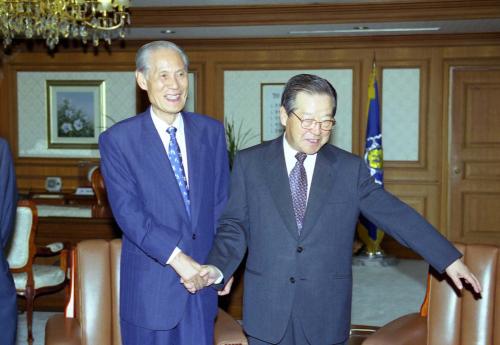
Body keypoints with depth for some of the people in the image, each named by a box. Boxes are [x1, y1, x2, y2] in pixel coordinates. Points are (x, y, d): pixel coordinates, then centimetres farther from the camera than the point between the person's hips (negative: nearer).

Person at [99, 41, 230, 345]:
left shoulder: (211, 131, 5)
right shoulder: (117, 140, -6)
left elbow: (222, 201, 7)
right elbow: (127, 210, -14)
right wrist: (176, 257, -20)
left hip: (202, 276, 3)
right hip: (150, 284, -3)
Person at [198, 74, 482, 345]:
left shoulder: (351, 169, 1)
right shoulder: (249, 163, 0)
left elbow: (396, 215, 2)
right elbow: (235, 226, 2)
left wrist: (448, 258, 0)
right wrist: (218, 267, -15)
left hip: (326, 315, 0)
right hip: (267, 310, 0)